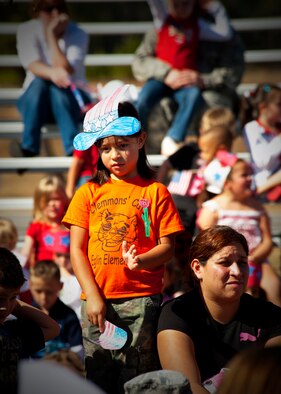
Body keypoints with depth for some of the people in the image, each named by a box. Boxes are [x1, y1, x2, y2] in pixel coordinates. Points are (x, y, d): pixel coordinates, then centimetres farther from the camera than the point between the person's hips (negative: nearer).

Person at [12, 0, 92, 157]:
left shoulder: (78, 35, -8)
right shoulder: (27, 30, -4)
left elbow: (65, 69, -22)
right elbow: (32, 65, -21)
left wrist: (51, 34, -24)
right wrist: (51, 73, -44)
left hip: (72, 100, -1)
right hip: (35, 100, 1)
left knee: (58, 87, -34)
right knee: (39, 82, -32)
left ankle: (73, 150, -46)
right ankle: (29, 149, -40)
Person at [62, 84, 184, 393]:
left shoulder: (155, 192, 5)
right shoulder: (89, 193, 10)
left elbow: (167, 246, 2)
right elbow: (77, 249, 6)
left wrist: (140, 261, -19)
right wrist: (92, 295, -5)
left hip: (141, 299, -2)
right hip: (98, 299, 2)